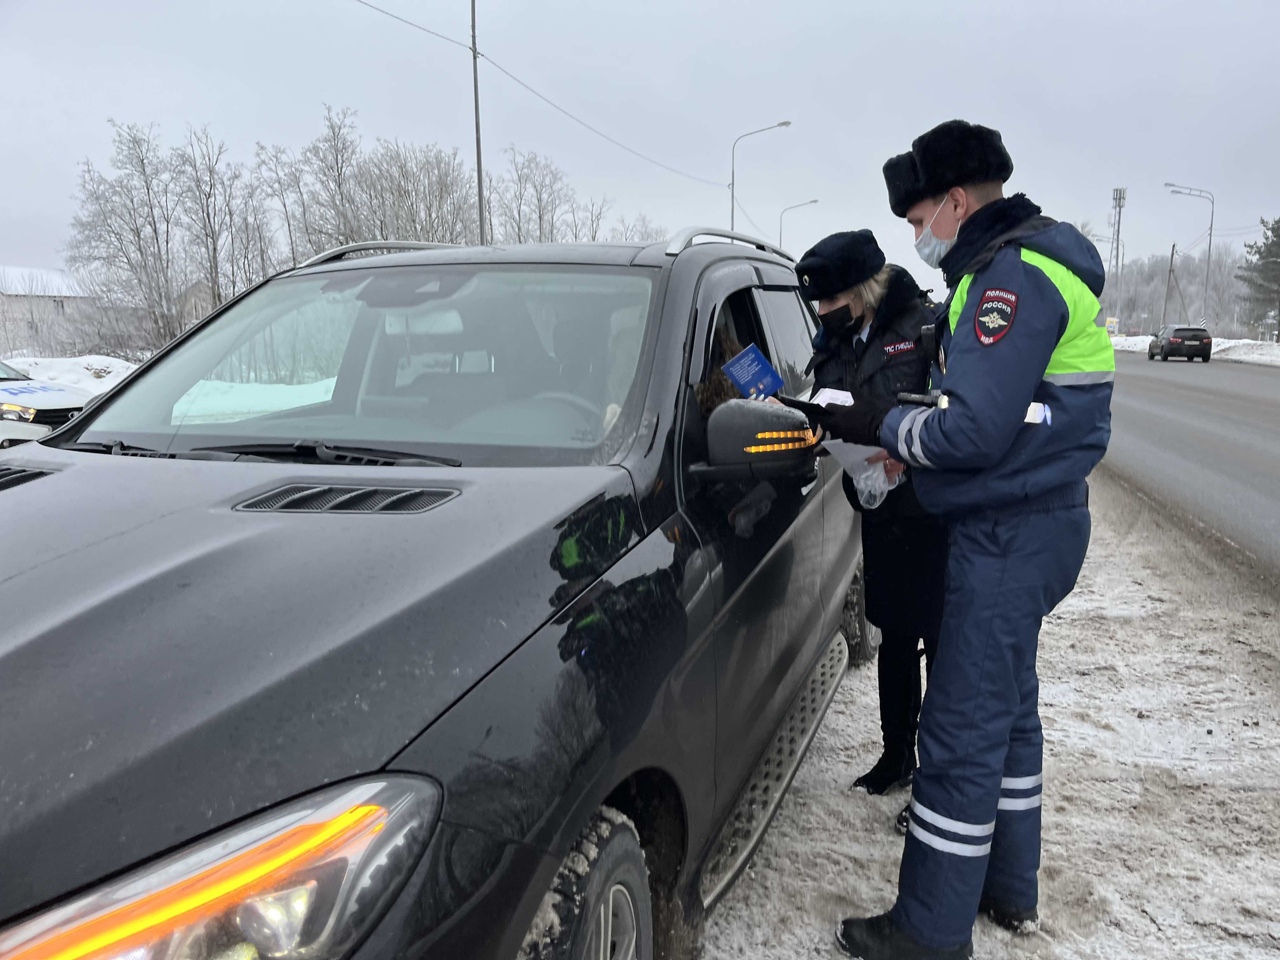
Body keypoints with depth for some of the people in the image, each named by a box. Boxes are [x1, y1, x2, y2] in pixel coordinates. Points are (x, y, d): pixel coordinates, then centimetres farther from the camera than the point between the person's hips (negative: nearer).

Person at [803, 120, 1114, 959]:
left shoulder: (1016, 275, -18)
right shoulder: (1020, 264, 16)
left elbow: (975, 431, -24)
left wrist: (881, 425, -10)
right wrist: (907, 432, 7)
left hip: (1011, 535, -11)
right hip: (1026, 522, 11)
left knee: (962, 731, -3)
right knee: (1008, 707, 19)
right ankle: (1009, 888, 35)